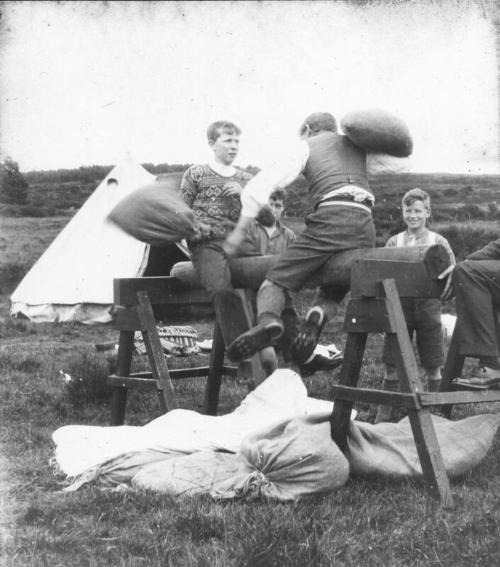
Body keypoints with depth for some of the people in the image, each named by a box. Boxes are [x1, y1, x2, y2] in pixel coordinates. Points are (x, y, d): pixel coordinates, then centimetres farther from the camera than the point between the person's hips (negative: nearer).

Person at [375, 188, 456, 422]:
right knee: (392, 366, 2)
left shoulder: (438, 242, 4)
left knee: (432, 367, 5)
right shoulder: (394, 242, 8)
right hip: (400, 308, 1)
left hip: (428, 308, -1)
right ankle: (383, 416, 11)